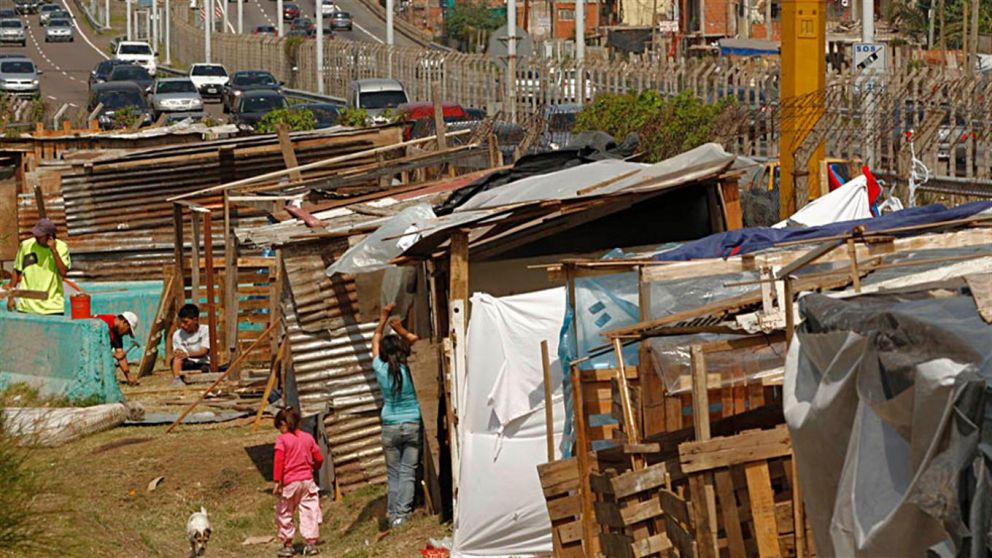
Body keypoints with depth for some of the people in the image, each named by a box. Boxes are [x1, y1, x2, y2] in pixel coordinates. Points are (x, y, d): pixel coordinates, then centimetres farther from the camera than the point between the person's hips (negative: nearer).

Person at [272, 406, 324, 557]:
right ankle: (311, 543, 5)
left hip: (289, 482, -3)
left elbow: (279, 461, -17)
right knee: (309, 511, 7)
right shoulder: (308, 438, 5)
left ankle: (287, 545, 15)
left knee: (284, 513, 11)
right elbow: (319, 459, 10)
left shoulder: (282, 439, -7)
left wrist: (277, 481, -17)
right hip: (307, 480, 3)